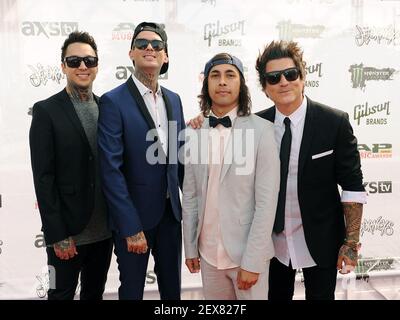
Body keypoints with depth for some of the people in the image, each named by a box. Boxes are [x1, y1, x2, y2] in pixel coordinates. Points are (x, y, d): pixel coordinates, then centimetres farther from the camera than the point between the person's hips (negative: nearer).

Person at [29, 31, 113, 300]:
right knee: (62, 294, 11)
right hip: (67, 231, -4)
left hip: (104, 229, 4)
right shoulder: (46, 111, -8)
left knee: (95, 293, 19)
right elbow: (43, 177, -11)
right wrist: (57, 235, -15)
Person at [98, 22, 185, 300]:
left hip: (171, 212, 5)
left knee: (172, 287, 19)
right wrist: (131, 229, -18)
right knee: (132, 289, 13)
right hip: (134, 215, -5)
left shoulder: (174, 100, 7)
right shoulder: (113, 102, -12)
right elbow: (111, 170, -17)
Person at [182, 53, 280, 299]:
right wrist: (190, 247, 6)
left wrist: (252, 261, -13)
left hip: (247, 252, -3)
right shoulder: (196, 133, 0)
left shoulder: (261, 130, -12)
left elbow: (267, 201, -13)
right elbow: (190, 195, 5)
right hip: (208, 252, 4)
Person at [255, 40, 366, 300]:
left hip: (320, 241, -2)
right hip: (273, 240, 2)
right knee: (275, 296, 18)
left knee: (320, 295, 15)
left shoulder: (335, 122, -12)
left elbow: (353, 186, -10)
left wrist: (351, 242, -11)